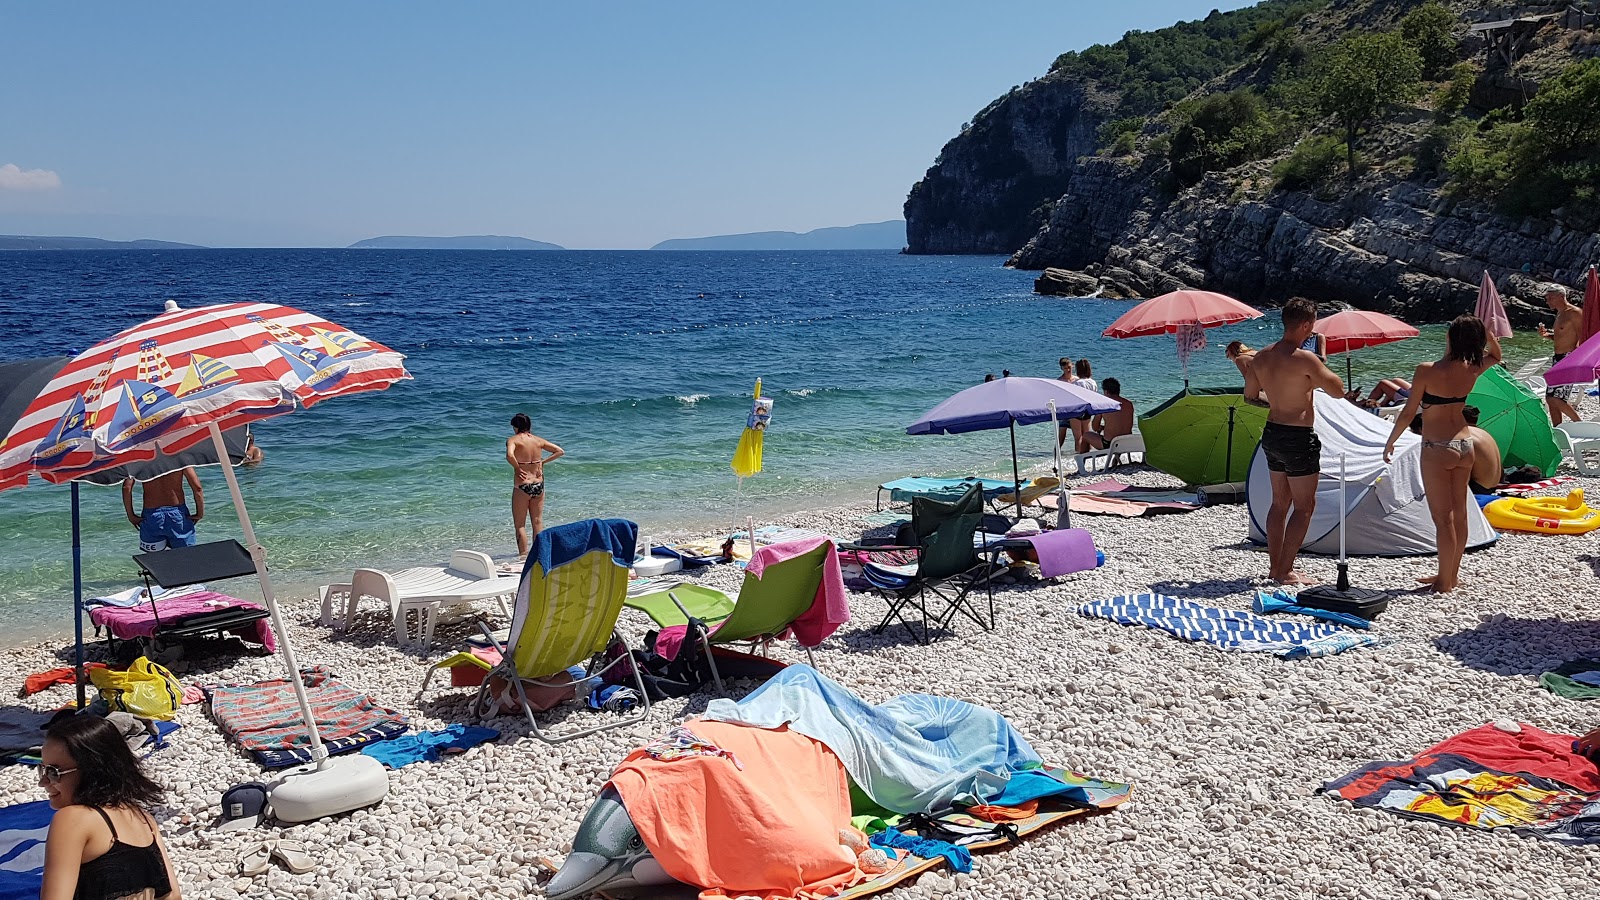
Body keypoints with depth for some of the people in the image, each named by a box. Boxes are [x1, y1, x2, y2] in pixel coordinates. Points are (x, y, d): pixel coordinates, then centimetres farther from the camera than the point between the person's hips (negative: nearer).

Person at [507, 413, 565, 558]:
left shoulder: (513, 440, -8)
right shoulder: (538, 440, 6)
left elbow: (509, 455, -29)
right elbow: (560, 451, 9)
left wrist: (517, 468, -13)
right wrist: (543, 462, 8)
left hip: (522, 487, -5)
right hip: (539, 485, 5)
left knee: (520, 524, 5)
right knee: (538, 522, 14)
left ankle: (523, 555, 3)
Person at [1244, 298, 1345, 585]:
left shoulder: (1262, 357, 3)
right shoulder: (1305, 359, -20)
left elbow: (1250, 396, 14)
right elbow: (1338, 390, -13)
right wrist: (1321, 363, 1)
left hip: (1272, 433, 8)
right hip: (1298, 438, -8)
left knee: (1280, 502, 18)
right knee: (1304, 506, 3)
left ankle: (1274, 566, 24)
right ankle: (1286, 571, 3)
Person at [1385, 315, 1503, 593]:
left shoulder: (1427, 371, -18)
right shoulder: (1472, 370, 0)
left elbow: (1408, 412, -13)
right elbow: (1496, 355, 24)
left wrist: (1390, 442, 0)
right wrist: (1485, 332, 8)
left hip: (1438, 450, -7)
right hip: (1465, 445, 7)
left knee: (1443, 518, 1)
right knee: (1459, 513, 15)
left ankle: (1445, 582, 10)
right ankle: (1451, 575, 29)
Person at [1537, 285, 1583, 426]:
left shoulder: (1574, 313, -11)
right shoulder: (1559, 314, 18)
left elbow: (1582, 338, -15)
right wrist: (1546, 335, 9)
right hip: (1558, 359, 10)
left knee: (1554, 398, -15)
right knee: (1551, 398, 7)